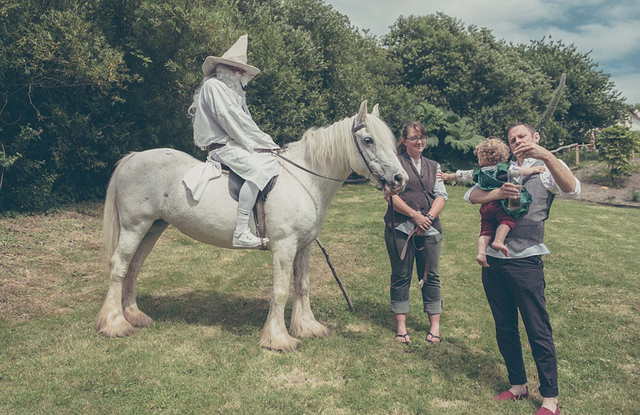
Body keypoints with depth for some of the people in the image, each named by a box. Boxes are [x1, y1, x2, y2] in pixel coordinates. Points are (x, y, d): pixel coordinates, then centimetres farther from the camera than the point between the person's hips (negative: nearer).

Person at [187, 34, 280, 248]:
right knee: (257, 169, -30)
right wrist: (264, 142, -14)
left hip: (236, 143, 10)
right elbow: (231, 120, -15)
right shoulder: (213, 86, -5)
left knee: (273, 163, 2)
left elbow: (245, 122, 19)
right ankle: (241, 232, -34)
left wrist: (266, 144, 3)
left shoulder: (234, 92, 24)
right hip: (221, 146, -10)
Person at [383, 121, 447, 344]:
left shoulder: (434, 167, 17)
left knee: (430, 276, 8)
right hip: (400, 227, -3)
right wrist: (414, 215, -14)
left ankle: (435, 324, 18)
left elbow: (441, 196, 7)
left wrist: (428, 217, -10)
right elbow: (390, 194, -7)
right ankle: (401, 326, 13)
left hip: (430, 228, 3)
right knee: (401, 276, 3)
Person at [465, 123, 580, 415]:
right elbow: (471, 196, 2)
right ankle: (518, 385, 29)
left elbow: (572, 189, -19)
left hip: (525, 262, -4)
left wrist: (546, 155, -33)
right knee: (504, 328, 13)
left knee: (538, 331, 0)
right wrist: (499, 192, -17)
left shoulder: (546, 169, 3)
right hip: (493, 260, 5)